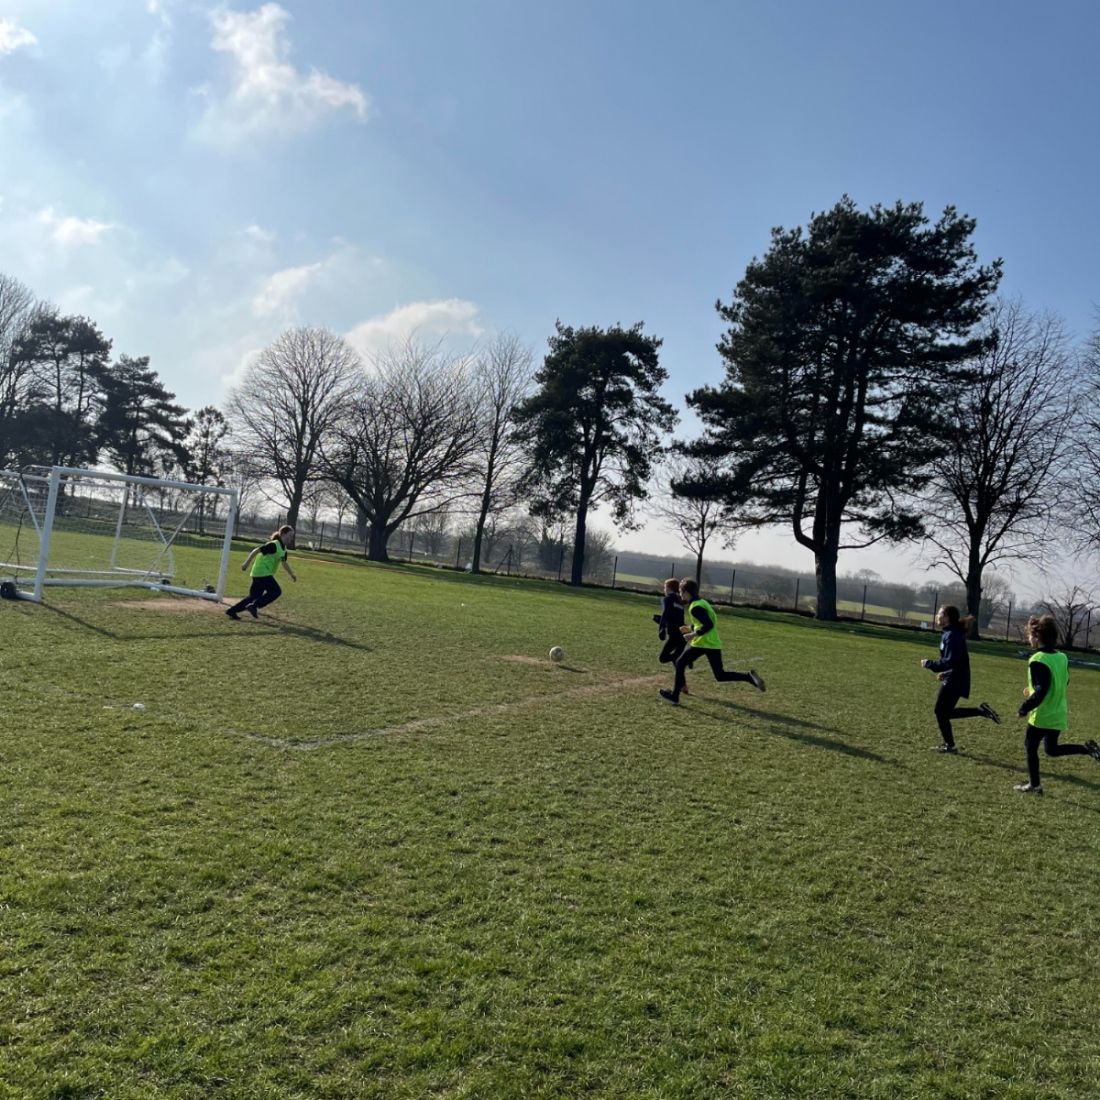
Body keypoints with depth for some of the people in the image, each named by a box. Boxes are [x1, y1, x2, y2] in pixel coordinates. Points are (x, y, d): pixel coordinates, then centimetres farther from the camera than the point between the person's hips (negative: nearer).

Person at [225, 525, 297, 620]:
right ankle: (254, 606, -12)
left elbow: (284, 563, 25)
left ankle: (232, 610, 16)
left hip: (265, 574, 9)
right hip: (262, 573, -9)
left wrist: (292, 575, 24)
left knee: (255, 595, 11)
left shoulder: (283, 548, 12)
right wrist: (247, 563, -20)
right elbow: (257, 550, -18)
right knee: (276, 591, -14)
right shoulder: (274, 545, -16)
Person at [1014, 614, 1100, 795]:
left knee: (1030, 747, 9)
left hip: (1042, 715, -8)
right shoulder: (1062, 657, 5)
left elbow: (1041, 691, -26)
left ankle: (1034, 785, 15)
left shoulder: (1038, 660, -22)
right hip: (1059, 714, 8)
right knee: (1052, 749, 22)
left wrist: (1024, 708, -17)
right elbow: (1063, 683, 16)